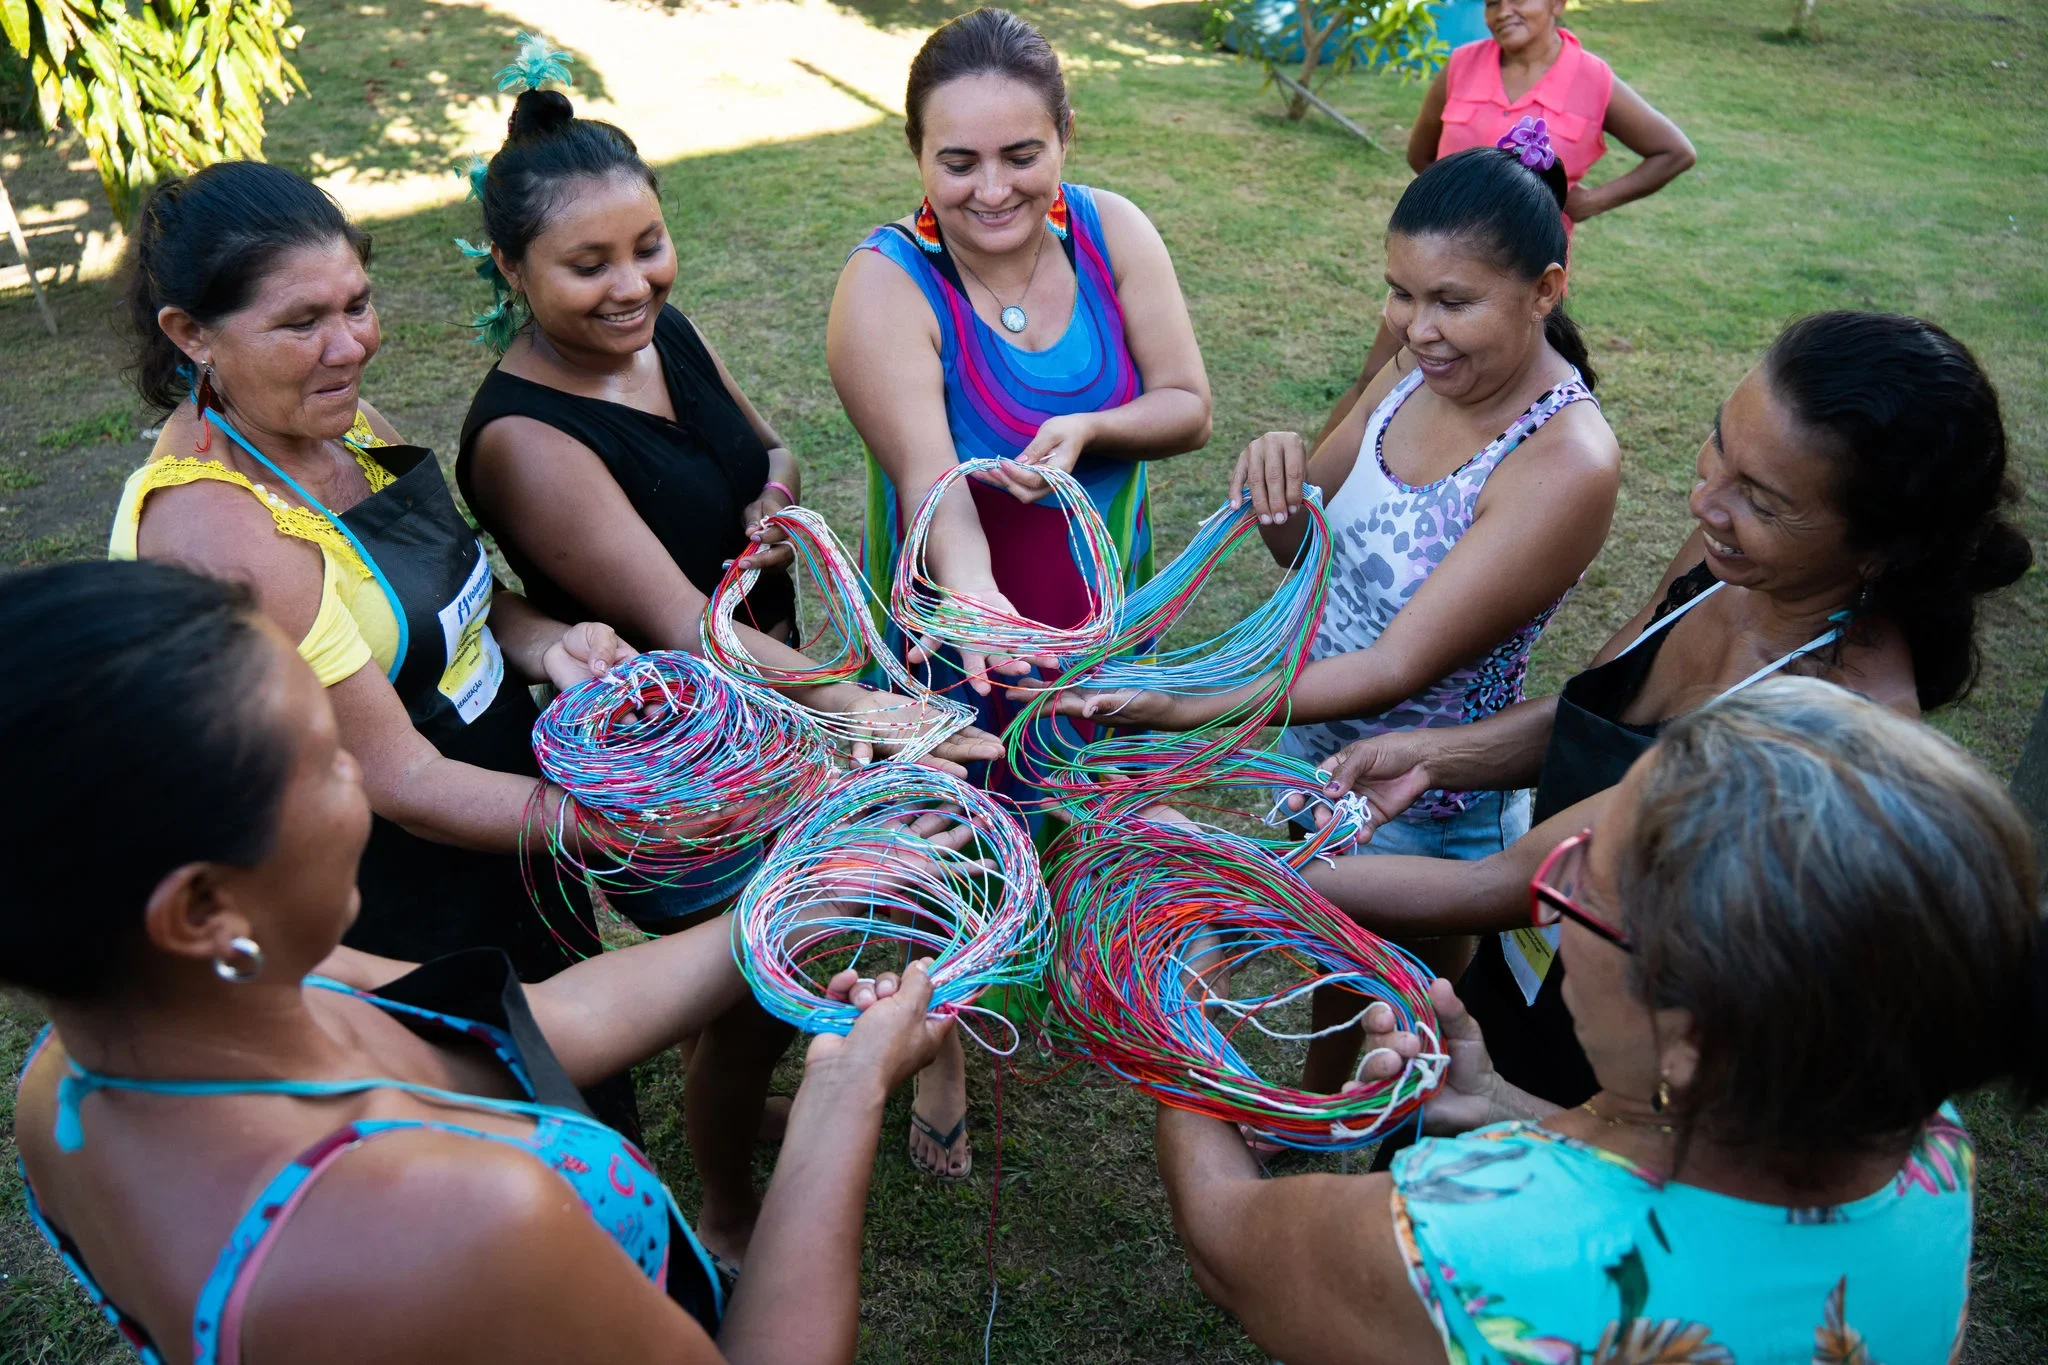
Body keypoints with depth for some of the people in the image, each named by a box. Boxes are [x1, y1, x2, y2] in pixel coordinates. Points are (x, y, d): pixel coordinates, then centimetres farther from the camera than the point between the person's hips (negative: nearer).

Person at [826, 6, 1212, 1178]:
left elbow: (1190, 409, -9)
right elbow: (929, 473, -36)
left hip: (1101, 615, 4)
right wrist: (972, 592, -56)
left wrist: (1086, 431, -30)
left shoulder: (1112, 230, -11)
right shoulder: (888, 285, -23)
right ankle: (943, 1057, 44)